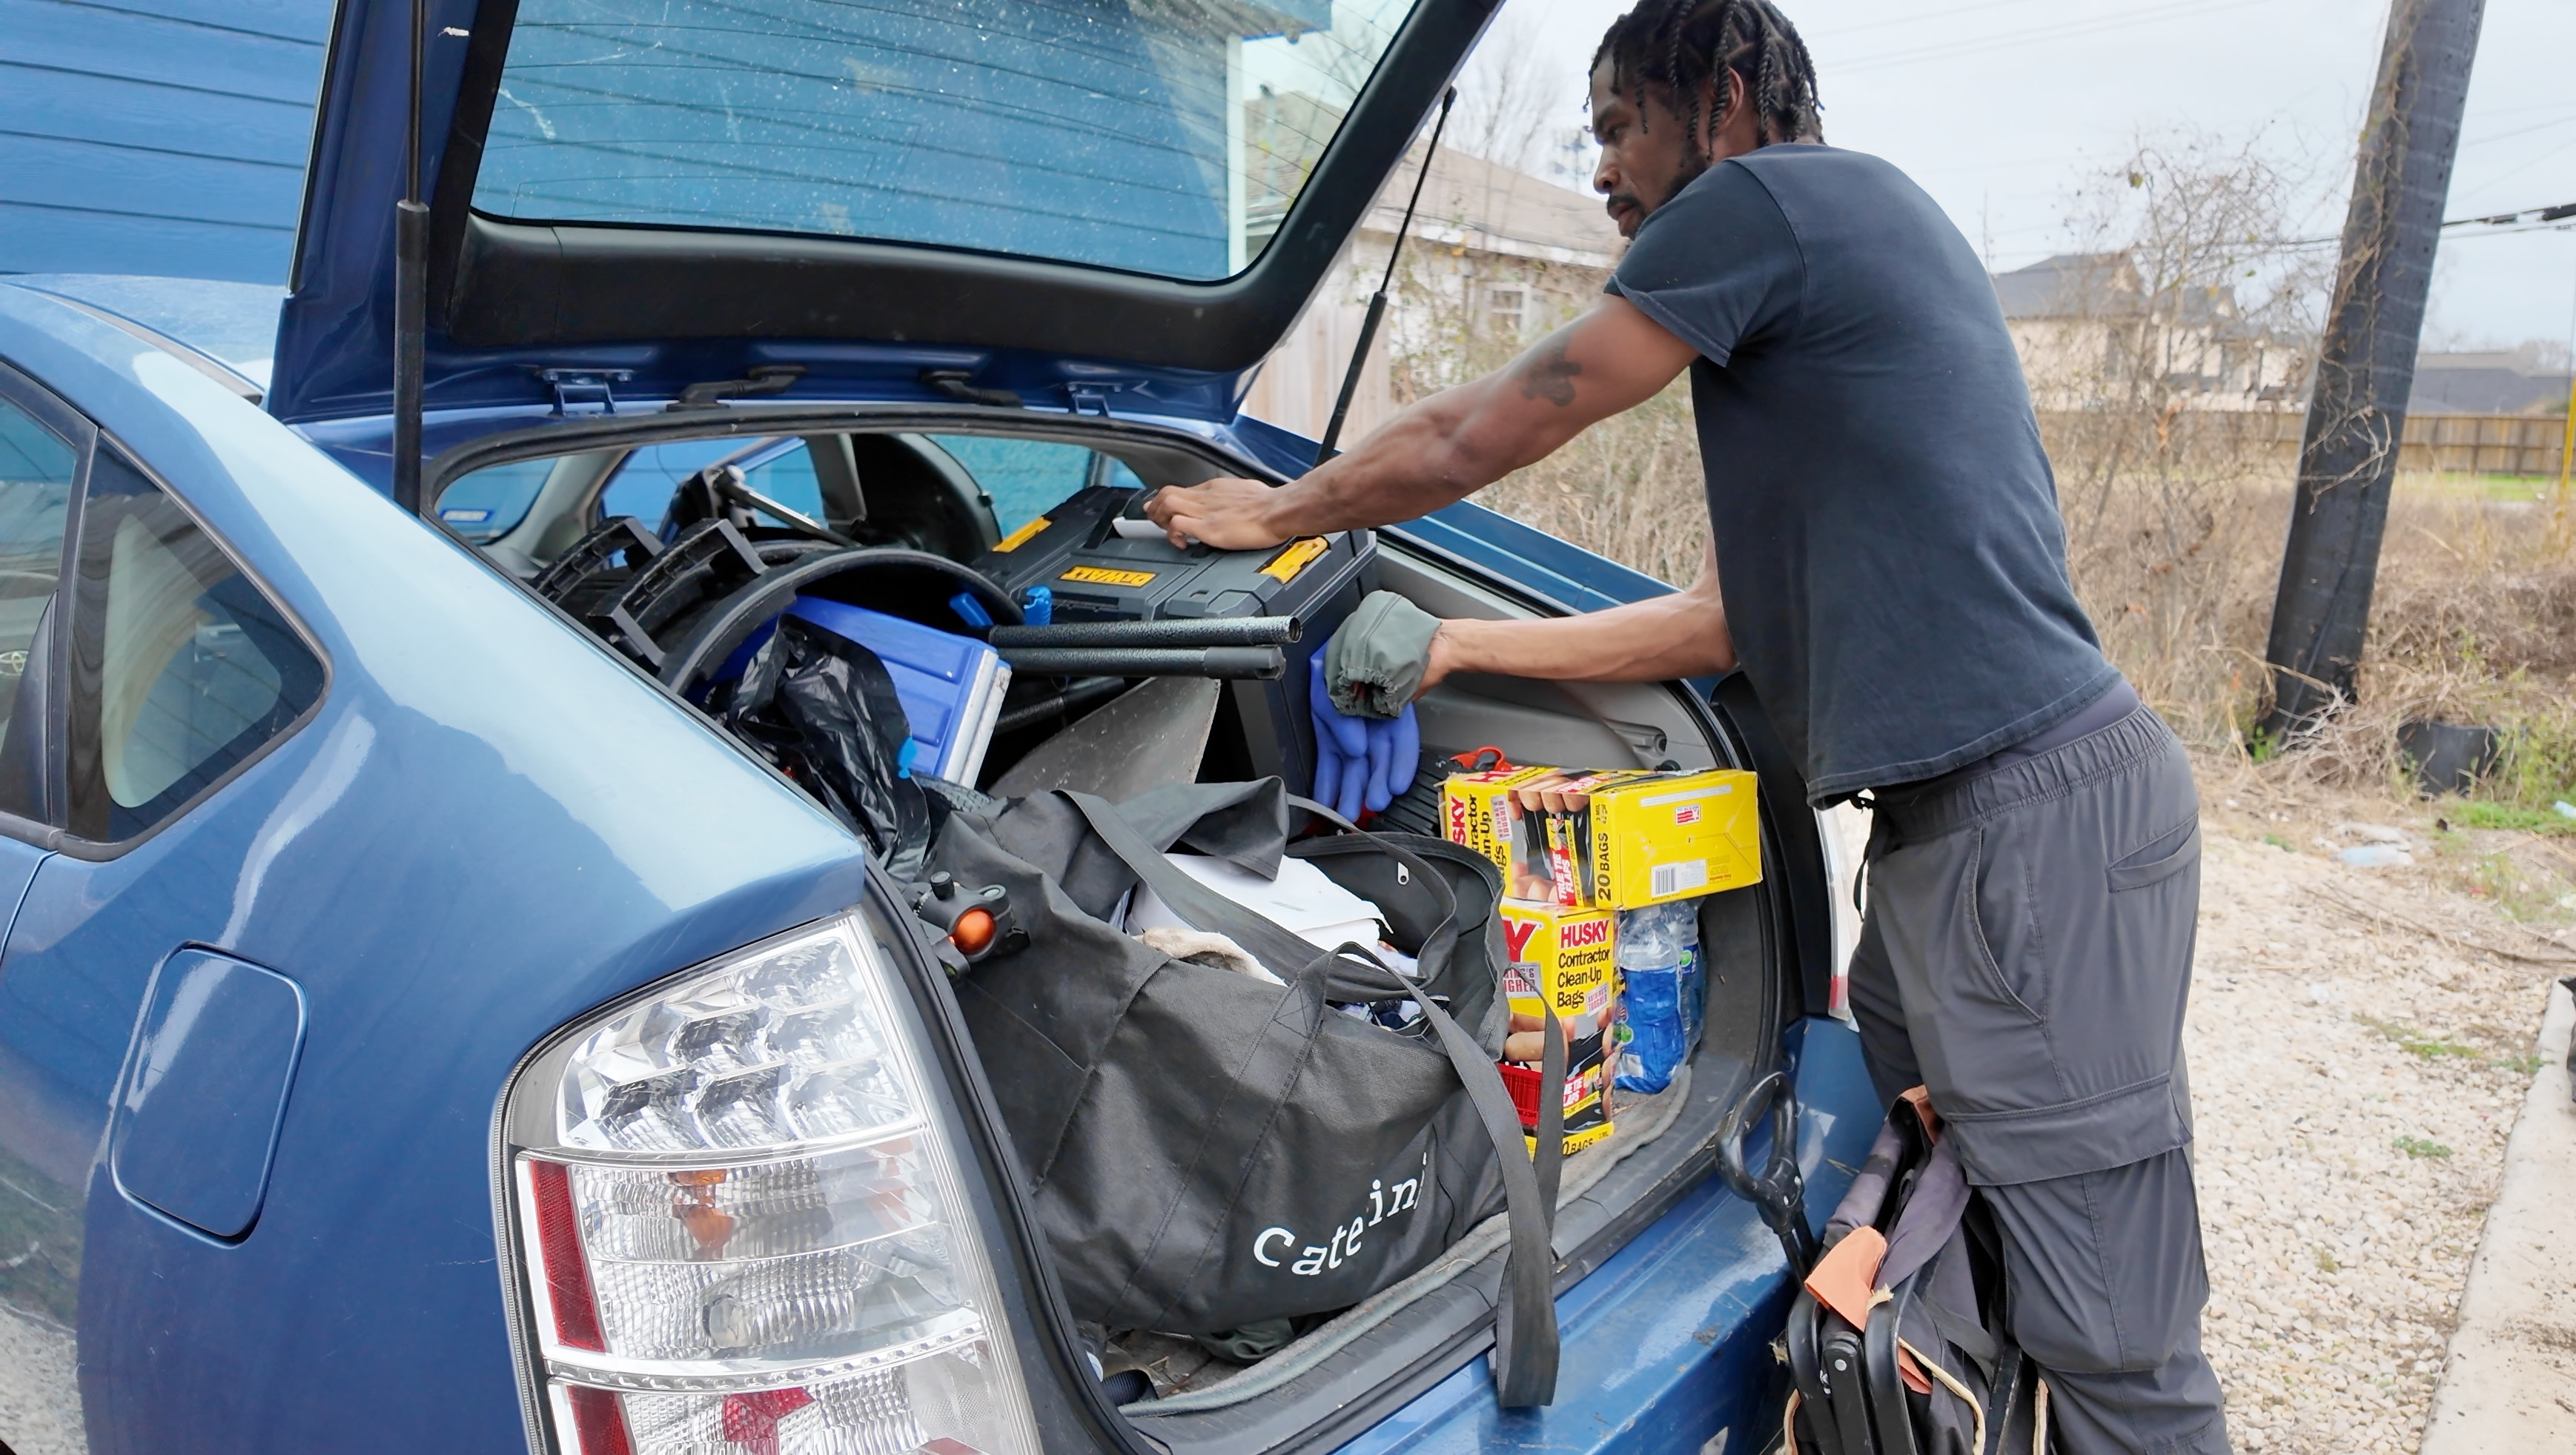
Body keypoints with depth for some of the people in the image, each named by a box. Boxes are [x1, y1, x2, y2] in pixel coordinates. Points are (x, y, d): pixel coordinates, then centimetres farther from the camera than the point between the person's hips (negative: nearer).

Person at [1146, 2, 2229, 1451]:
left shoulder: (1774, 195, -7)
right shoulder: (1799, 332, 23)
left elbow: (1488, 432, -3)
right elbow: (1726, 619, 20)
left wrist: (1280, 512, 12)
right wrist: (1462, 644, 22)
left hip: (2038, 812, -11)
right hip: (1953, 822, 11)